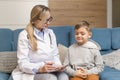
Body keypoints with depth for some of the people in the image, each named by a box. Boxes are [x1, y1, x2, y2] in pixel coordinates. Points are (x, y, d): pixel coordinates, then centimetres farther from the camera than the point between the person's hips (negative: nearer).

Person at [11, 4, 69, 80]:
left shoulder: (50, 33, 12)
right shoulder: (24, 35, -7)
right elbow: (22, 63, -12)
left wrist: (58, 65, -8)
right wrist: (40, 68, -28)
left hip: (50, 70, 5)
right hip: (32, 72, -4)